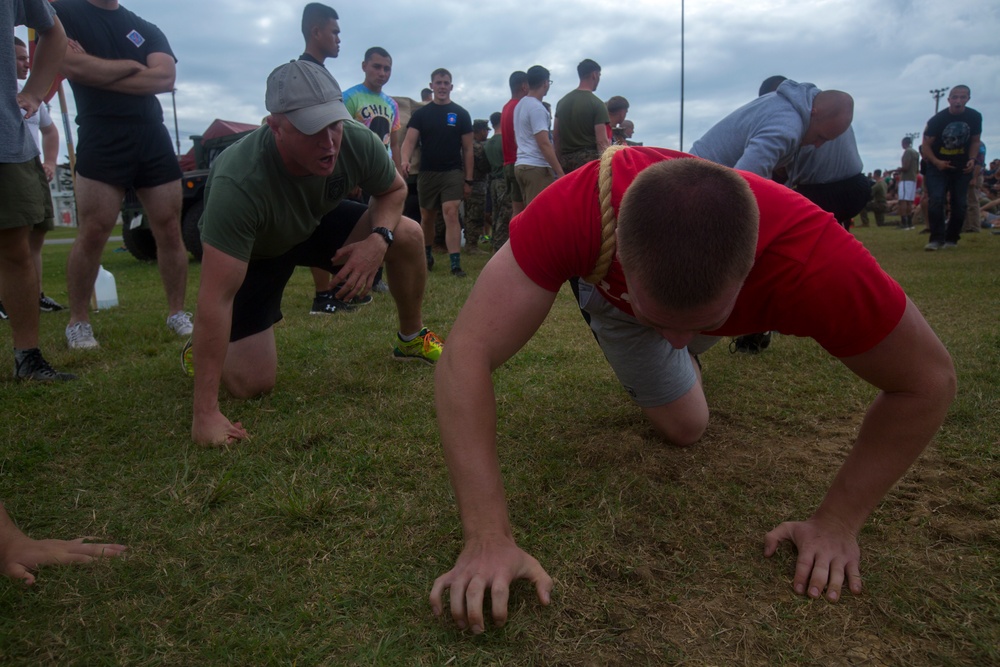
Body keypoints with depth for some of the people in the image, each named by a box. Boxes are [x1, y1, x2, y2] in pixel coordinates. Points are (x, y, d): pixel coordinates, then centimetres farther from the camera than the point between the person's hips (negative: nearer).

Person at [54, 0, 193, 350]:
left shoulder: (147, 29, 15)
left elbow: (165, 78, -3)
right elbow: (73, 66, -11)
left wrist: (98, 71, -5)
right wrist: (131, 65, 0)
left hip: (153, 137, 4)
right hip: (101, 139, -3)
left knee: (170, 232, 1)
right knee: (93, 234, -7)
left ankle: (178, 313, 11)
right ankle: (78, 322, 6)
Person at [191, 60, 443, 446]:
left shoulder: (358, 142, -27)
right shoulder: (238, 183, -40)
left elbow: (394, 190, -4)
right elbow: (216, 298, -40)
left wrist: (380, 238, -28)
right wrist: (206, 414, -39)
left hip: (316, 223, 4)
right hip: (249, 253, -4)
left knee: (408, 236, -18)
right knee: (252, 383, -17)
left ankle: (412, 340, 8)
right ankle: (204, 349, 20)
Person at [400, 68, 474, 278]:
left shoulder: (461, 114, 4)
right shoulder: (420, 114, 5)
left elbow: (467, 149, 4)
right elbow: (409, 140, -5)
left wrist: (468, 179, -2)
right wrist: (405, 160, -27)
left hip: (452, 172, -2)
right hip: (427, 172, 2)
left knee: (451, 214, -16)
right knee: (427, 218, 12)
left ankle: (456, 263, -19)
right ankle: (427, 256, 32)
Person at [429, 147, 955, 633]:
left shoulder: (814, 260, -45)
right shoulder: (578, 210, -48)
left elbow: (929, 381, -29)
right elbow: (466, 354, -47)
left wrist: (837, 523, -28)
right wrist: (488, 539, -51)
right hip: (612, 289, -1)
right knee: (682, 426, -3)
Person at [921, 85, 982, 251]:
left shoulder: (975, 117, -6)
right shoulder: (937, 119, -16)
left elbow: (975, 141, 6)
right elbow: (926, 145, -10)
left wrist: (972, 159, -10)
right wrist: (936, 162, -24)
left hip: (962, 167, 3)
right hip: (938, 166, -3)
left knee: (959, 204, 2)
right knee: (936, 201, -17)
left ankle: (951, 239, 13)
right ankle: (937, 239, -14)